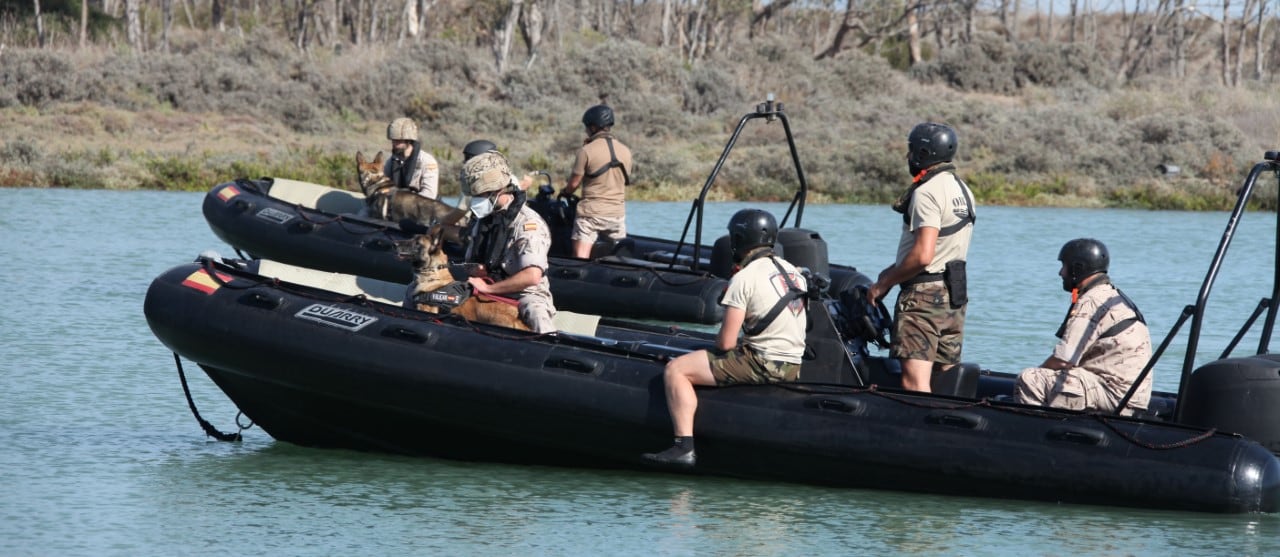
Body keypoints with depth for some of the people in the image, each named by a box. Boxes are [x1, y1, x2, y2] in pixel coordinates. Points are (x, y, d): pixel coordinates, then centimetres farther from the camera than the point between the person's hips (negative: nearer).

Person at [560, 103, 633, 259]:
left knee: (580, 262, -9)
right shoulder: (625, 152, 7)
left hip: (590, 212, -5)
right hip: (617, 212, 5)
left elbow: (574, 183, -4)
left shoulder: (586, 151, -9)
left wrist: (564, 192, 17)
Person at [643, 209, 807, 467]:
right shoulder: (791, 270, 9)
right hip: (794, 366, 9)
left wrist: (718, 339, 9)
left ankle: (684, 447, -16)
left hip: (763, 364, -9)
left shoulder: (743, 279, -14)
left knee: (675, 370, -6)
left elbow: (725, 342, -15)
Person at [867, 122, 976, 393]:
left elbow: (922, 256, -24)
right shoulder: (962, 190, 15)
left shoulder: (926, 193, -16)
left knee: (915, 385, -16)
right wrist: (893, 270, 15)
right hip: (955, 297, 10)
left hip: (923, 296, -10)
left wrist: (883, 283, -12)